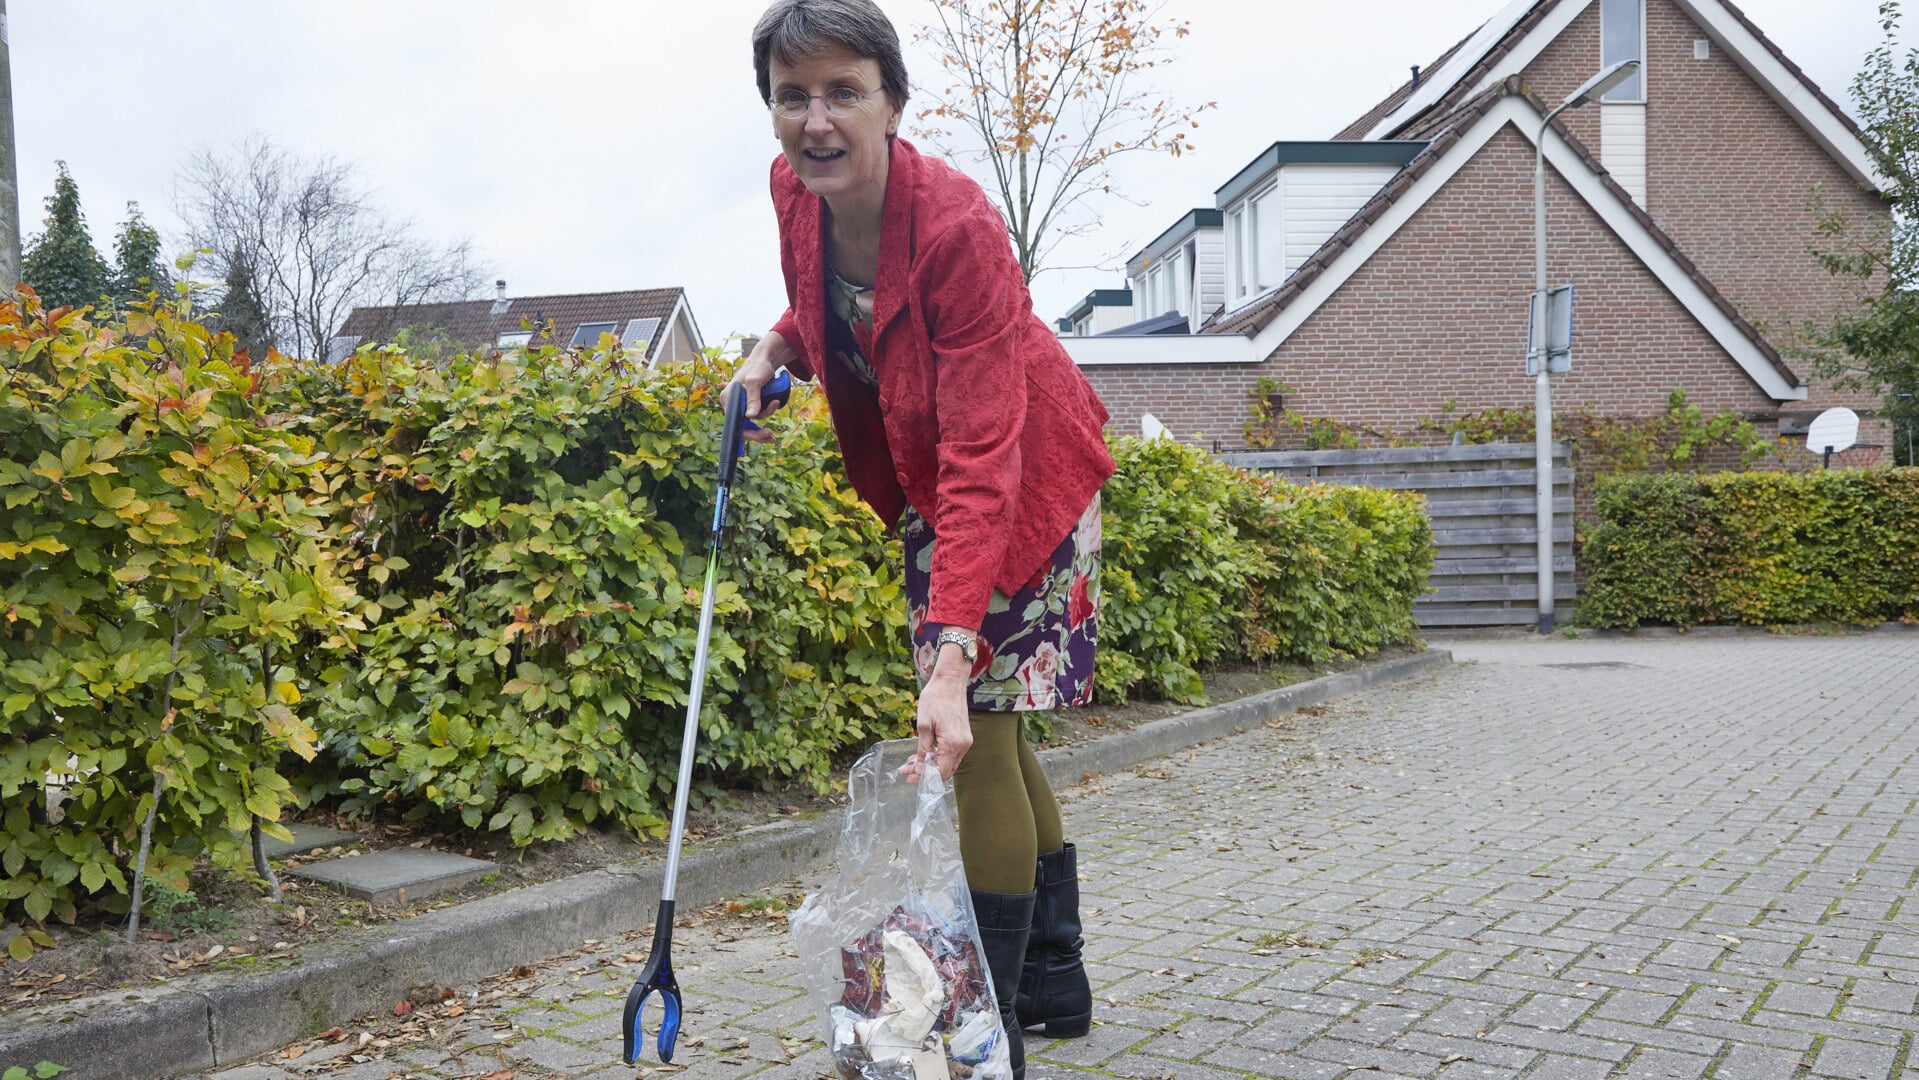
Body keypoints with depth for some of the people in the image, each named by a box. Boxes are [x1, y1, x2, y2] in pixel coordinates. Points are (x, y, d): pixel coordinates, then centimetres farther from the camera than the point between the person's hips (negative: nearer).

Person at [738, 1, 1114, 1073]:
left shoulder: (956, 222, -32)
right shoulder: (796, 193, -11)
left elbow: (982, 454, -38)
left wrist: (953, 654, -45)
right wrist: (775, 348, -6)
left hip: (1023, 479, -8)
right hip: (923, 478, 8)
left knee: (977, 725, -11)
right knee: (993, 727, 14)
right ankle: (1055, 977, 30)